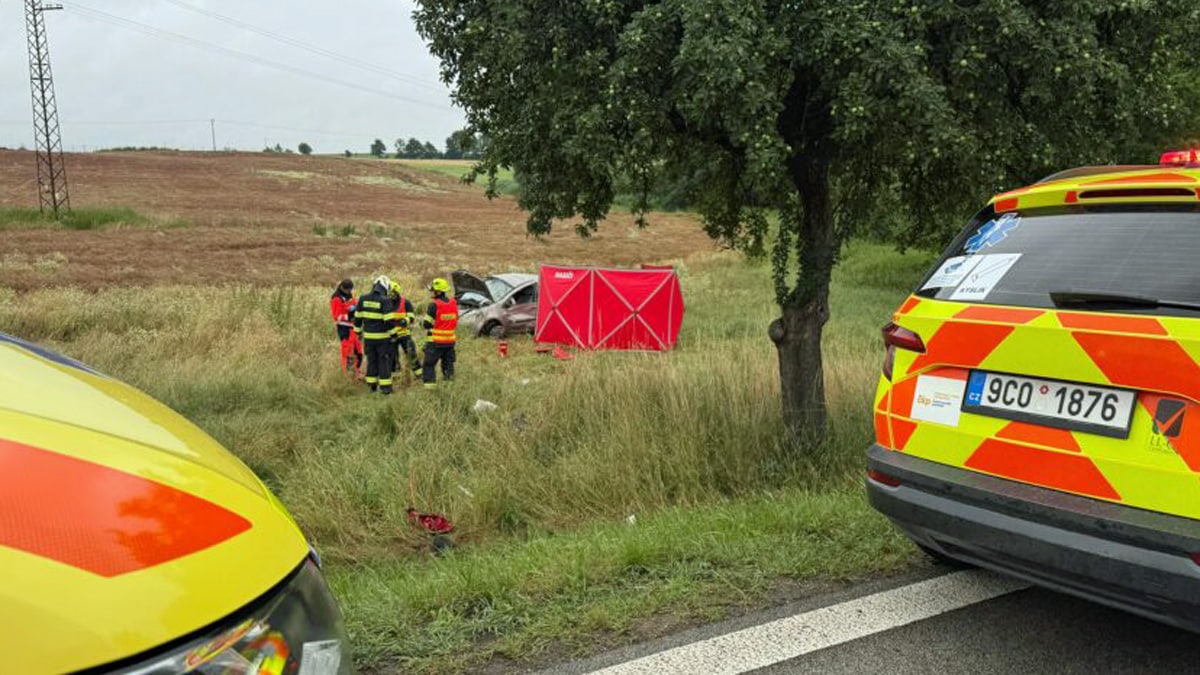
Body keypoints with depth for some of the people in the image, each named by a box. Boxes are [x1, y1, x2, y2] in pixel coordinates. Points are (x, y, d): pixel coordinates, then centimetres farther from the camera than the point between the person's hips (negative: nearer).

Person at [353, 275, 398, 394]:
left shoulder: (363, 299, 2)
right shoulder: (385, 301, -15)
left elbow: (358, 318, 8)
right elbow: (389, 320, -18)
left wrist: (358, 331, 19)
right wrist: (394, 334, -7)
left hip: (368, 336, 5)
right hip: (383, 337, -5)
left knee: (371, 361, 15)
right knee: (384, 361, 3)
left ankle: (372, 385, 19)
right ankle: (385, 387, 3)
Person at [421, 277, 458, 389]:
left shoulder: (434, 305, -17)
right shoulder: (454, 303, 2)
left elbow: (427, 324, -12)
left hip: (436, 341, -5)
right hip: (450, 340, 5)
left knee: (429, 364, 3)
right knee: (448, 363, 16)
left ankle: (430, 383, -3)